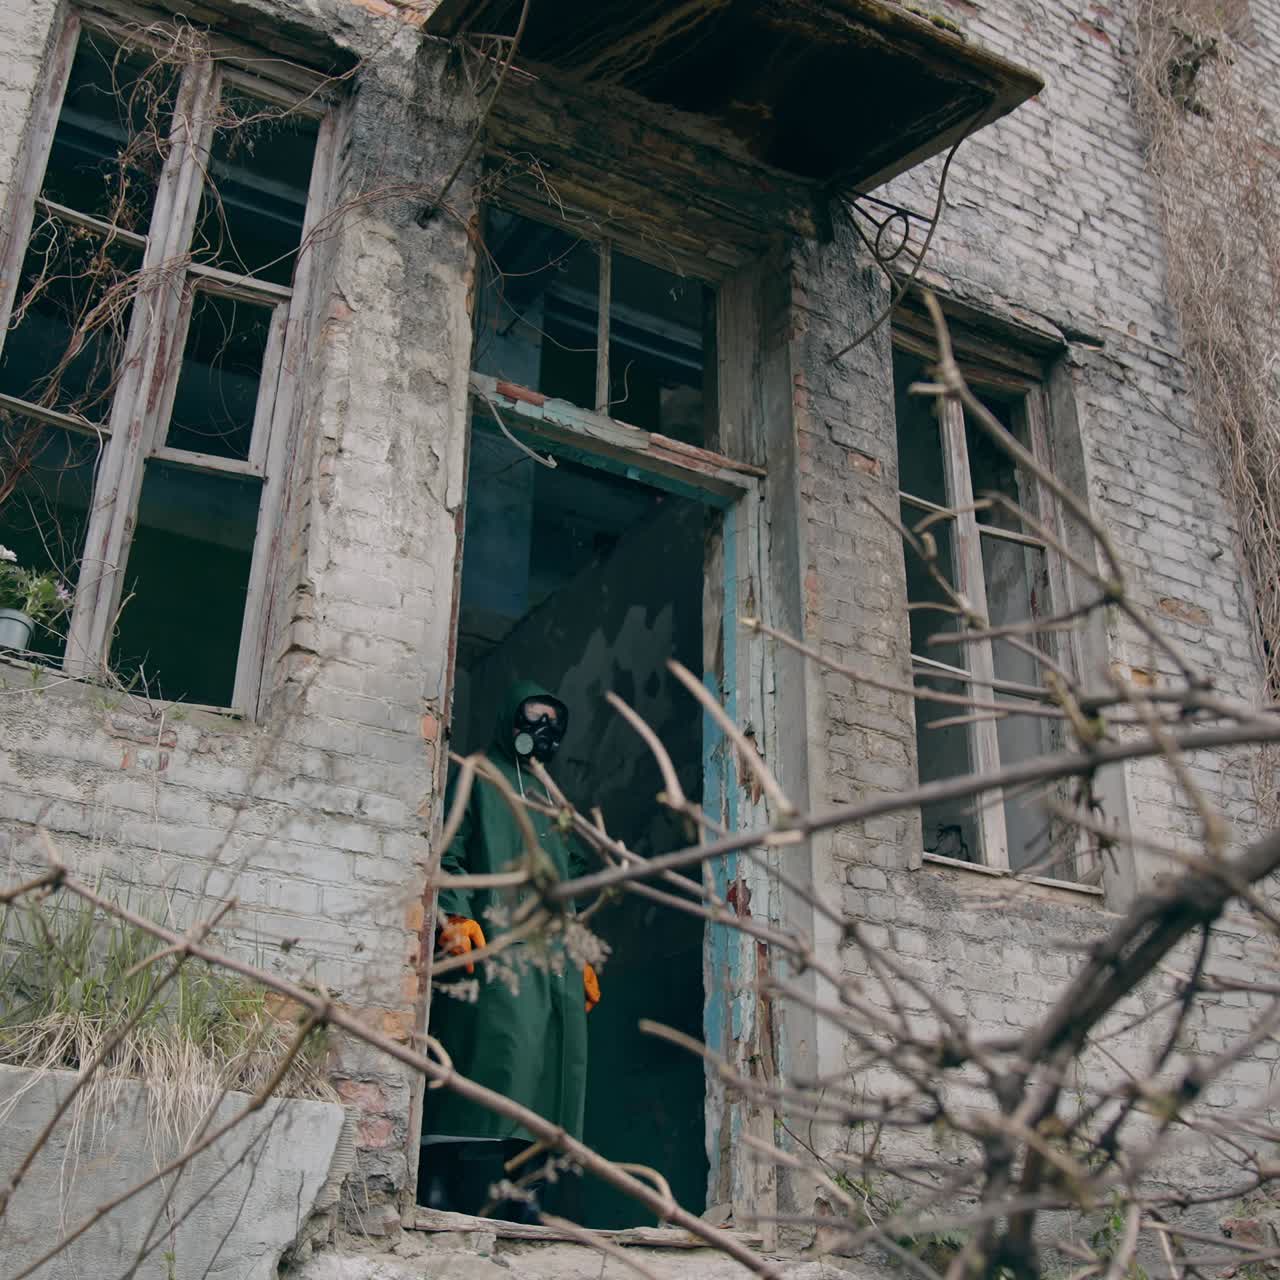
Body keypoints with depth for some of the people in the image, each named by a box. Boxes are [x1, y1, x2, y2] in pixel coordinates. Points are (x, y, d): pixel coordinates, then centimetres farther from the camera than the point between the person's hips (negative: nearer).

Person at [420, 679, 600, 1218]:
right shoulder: (478, 780, 12)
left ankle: (520, 1206, -3)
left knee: (554, 1064, -4)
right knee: (498, 1043, -22)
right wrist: (455, 917, -17)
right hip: (494, 944, -7)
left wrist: (582, 956, 22)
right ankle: (452, 1199, -23)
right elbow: (448, 854, -1)